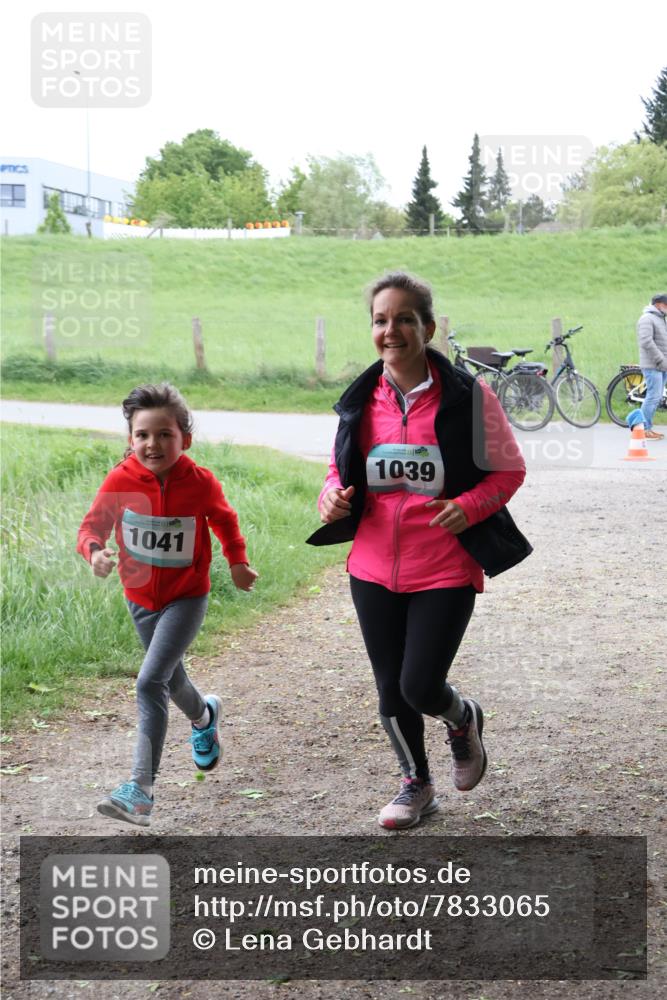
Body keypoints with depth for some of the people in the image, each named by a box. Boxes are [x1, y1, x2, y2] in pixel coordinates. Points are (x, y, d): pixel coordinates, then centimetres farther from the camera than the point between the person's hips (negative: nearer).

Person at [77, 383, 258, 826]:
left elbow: (224, 520, 5)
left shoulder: (201, 483, -15)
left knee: (150, 681, -19)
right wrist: (95, 550, -32)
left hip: (186, 598, -4)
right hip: (141, 598, 4)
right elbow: (94, 523, -11)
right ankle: (204, 716, 60)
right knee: (170, 677, 24)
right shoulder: (120, 481, -15)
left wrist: (238, 562, 1)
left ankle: (141, 789, -20)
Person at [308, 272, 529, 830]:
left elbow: (509, 470, -2)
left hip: (446, 571, -4)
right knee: (391, 690, 12)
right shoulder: (361, 401, 2)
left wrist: (468, 507, -19)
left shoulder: (468, 397, -10)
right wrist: (333, 496, -7)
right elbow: (341, 469, 16)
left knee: (420, 687, -7)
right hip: (374, 569, 4)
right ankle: (416, 785, 37)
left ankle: (463, 720, 31)